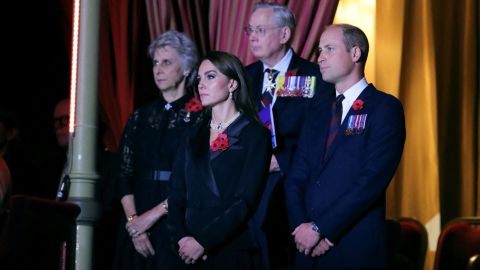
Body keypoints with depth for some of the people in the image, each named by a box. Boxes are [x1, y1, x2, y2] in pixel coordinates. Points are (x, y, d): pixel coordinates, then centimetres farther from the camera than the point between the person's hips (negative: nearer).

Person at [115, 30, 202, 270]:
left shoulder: (200, 116, -4)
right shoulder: (140, 117, 12)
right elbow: (125, 175, 7)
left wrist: (155, 213, -13)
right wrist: (133, 220, -6)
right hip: (138, 227, 4)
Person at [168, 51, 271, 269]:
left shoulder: (254, 134, -3)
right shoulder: (195, 135, 12)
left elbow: (245, 200, -12)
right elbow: (177, 193, 7)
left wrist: (203, 242, -16)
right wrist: (180, 237, -10)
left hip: (232, 250, -4)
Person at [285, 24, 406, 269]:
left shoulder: (385, 108, -6)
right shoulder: (318, 111, 15)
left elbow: (372, 180, -15)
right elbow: (296, 178, 10)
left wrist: (319, 229, -15)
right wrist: (301, 227, -8)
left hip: (356, 250, -5)